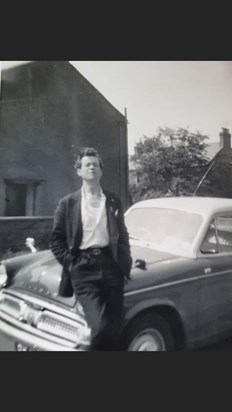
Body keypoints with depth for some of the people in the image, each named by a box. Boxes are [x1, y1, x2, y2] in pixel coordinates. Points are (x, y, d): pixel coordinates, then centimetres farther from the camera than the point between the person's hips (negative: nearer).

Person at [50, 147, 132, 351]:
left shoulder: (114, 200, 12)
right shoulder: (68, 203, 6)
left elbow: (123, 235, 15)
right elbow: (56, 239, 7)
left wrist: (126, 263, 4)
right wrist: (71, 264, -4)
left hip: (111, 265, 3)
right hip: (83, 268, -2)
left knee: (114, 329, 4)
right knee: (100, 326, -16)